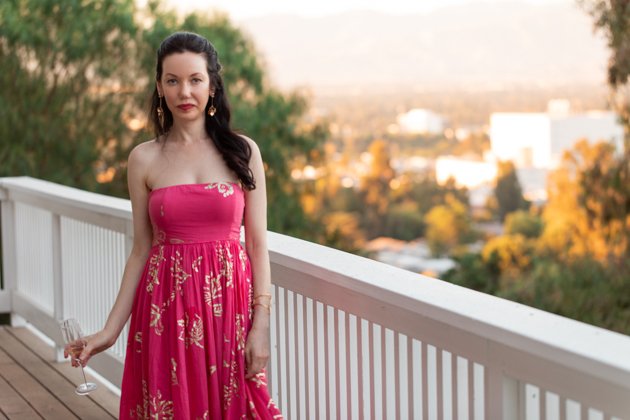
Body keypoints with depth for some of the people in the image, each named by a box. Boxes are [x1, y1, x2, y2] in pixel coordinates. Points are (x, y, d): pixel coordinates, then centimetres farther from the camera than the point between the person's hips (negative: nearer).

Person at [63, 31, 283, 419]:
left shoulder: (242, 152, 1)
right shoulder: (144, 159, 2)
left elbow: (258, 245, 1)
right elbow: (142, 250, 5)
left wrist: (262, 325, -7)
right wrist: (111, 329, 1)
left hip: (228, 303, 0)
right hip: (165, 308, 0)